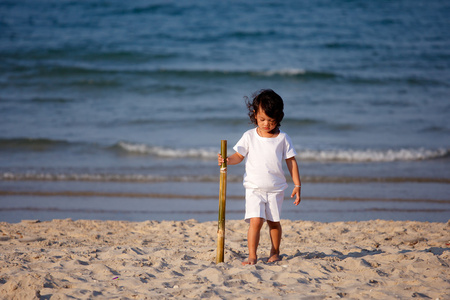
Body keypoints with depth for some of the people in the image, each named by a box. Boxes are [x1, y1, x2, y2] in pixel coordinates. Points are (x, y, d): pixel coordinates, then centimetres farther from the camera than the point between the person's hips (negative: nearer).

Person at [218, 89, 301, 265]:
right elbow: (239, 156, 4)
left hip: (276, 188, 1)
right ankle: (252, 256, -8)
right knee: (255, 221, -13)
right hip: (254, 188, -1)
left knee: (274, 221, 9)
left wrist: (297, 185, 2)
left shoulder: (282, 138, 0)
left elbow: (291, 161, 4)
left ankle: (275, 253, 28)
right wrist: (227, 160, -19)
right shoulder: (249, 136, -1)